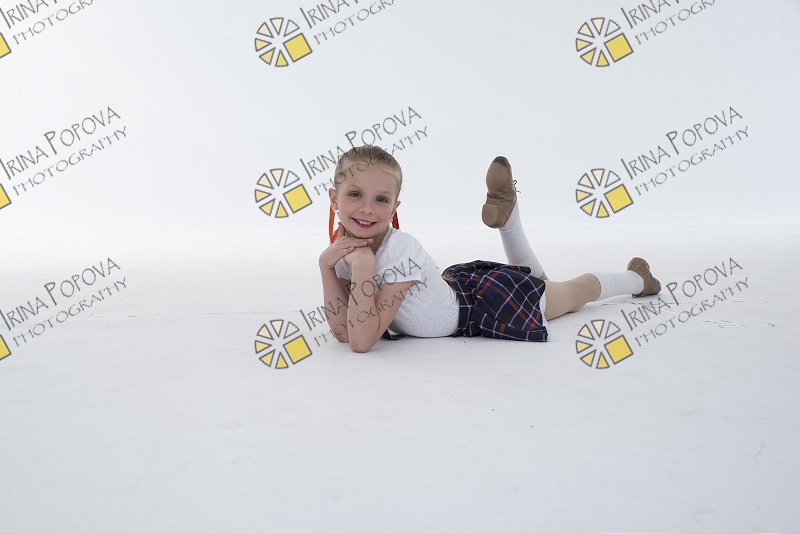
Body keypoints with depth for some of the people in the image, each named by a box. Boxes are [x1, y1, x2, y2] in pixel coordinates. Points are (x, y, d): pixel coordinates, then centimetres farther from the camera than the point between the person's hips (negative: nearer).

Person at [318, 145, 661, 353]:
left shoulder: (401, 250, -38)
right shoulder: (344, 246, -18)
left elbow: (362, 341, -40)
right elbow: (342, 331, -19)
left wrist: (363, 267, -47)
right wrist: (326, 265, -29)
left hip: (487, 301, -6)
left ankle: (636, 278, 45)